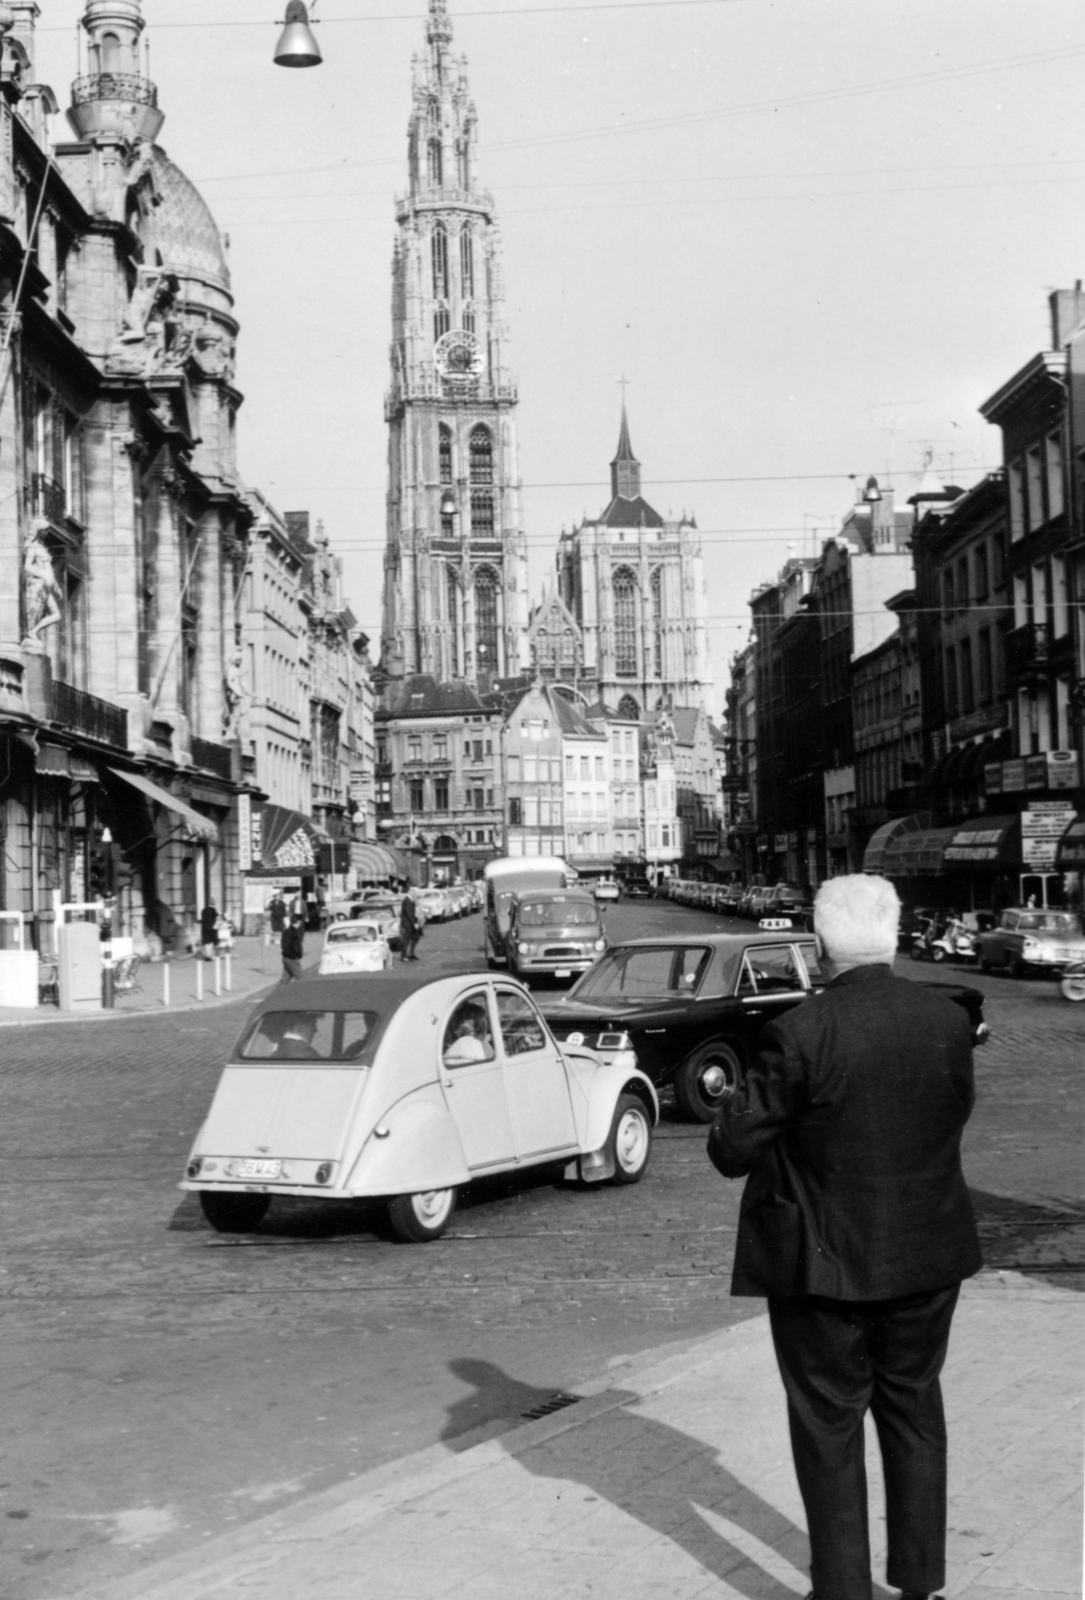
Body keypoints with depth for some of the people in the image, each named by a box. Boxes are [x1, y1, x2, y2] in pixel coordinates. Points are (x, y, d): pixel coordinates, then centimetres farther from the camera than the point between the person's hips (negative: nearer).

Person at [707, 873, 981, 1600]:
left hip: (826, 1262, -4)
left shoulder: (801, 1033, -20)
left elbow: (731, 1151, -16)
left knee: (830, 1426, 10)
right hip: (927, 1256, 5)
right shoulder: (949, 1020, -7)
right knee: (914, 1410, 21)